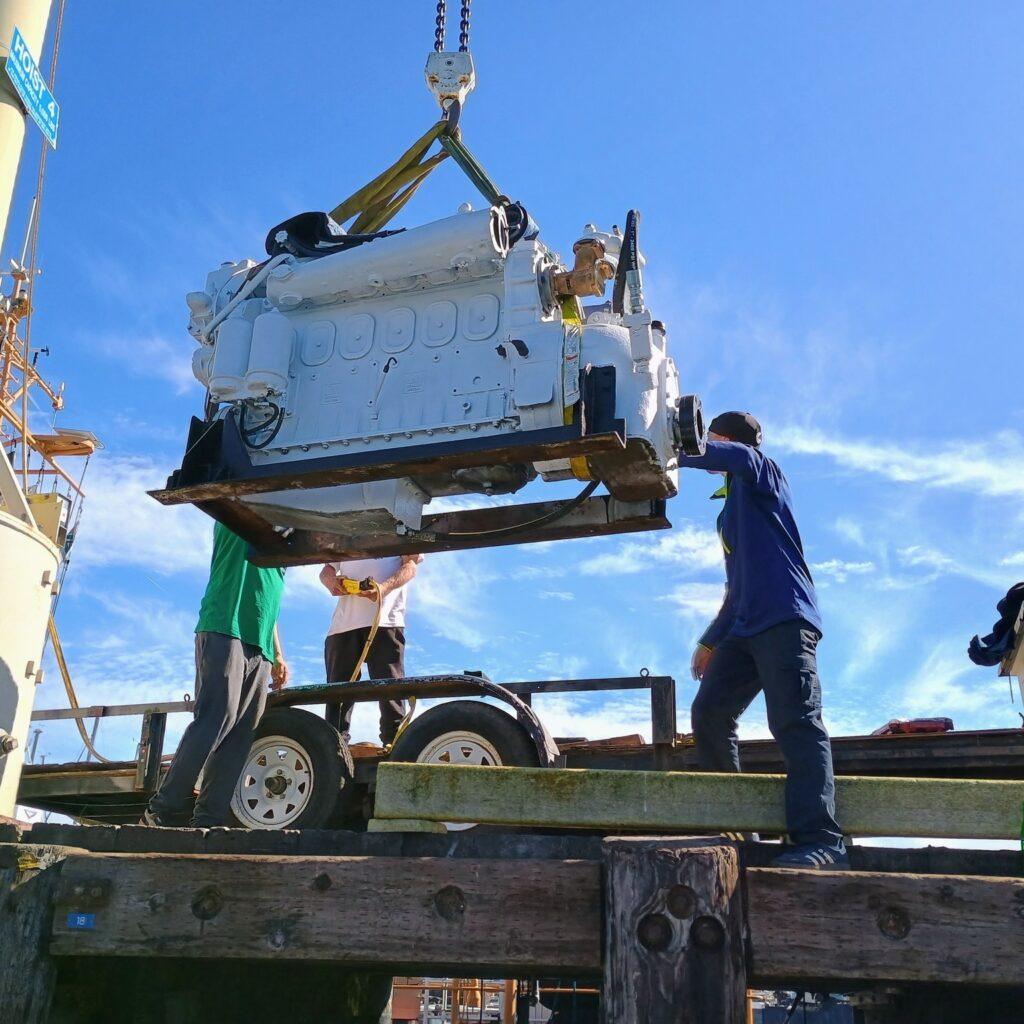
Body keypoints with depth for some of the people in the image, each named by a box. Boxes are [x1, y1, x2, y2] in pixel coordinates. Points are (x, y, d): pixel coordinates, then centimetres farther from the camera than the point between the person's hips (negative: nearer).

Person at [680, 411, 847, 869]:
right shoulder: (731, 512, 29)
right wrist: (711, 640, 27)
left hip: (784, 621, -9)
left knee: (796, 724, -17)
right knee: (709, 715, 0)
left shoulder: (763, 472, 7)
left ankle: (821, 842, -22)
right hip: (745, 628, 9)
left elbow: (733, 455, -18)